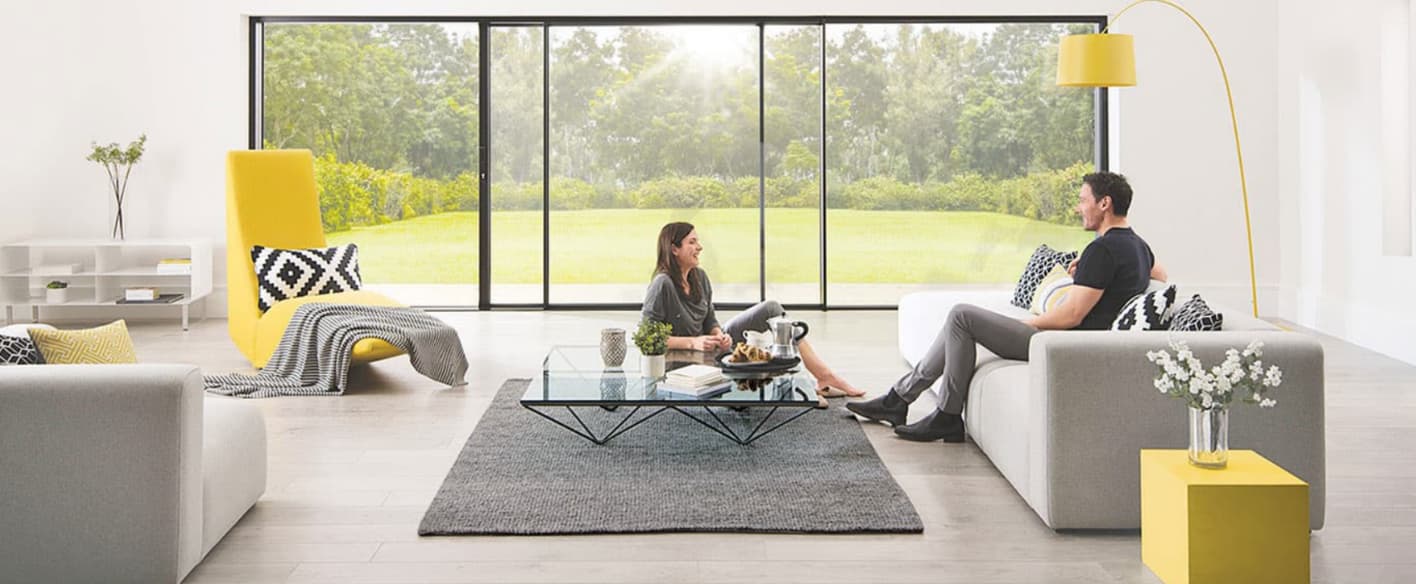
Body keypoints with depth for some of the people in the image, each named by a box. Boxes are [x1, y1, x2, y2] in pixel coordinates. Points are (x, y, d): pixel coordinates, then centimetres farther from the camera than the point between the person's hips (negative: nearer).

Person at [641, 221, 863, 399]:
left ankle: (824, 375, -8)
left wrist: (719, 336, -14)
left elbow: (710, 321, 9)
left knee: (771, 308, -6)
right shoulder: (662, 285, -23)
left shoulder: (699, 277, 2)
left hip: (710, 346, 8)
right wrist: (692, 342, -28)